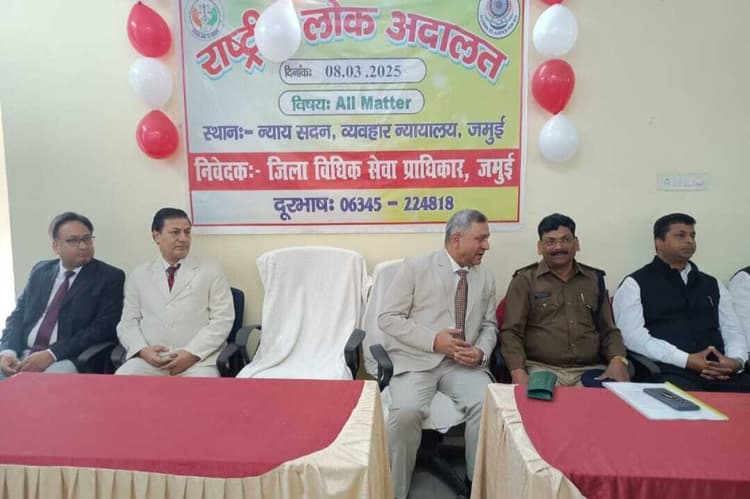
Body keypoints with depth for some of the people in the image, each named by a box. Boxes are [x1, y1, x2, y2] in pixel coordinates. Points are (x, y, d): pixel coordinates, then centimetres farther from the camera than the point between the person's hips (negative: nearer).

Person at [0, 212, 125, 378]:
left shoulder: (110, 277, -2)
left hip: (69, 360, -5)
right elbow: (18, 315, 13)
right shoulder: (40, 271, 15)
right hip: (23, 356, 5)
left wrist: (52, 354, -17)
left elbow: (104, 327, -10)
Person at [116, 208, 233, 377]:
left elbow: (222, 320, -1)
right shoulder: (139, 275, 15)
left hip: (198, 359, -2)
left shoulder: (211, 271, 6)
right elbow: (128, 322, 12)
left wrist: (192, 353, -12)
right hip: (149, 358, 3)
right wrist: (143, 350, -7)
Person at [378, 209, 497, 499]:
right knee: (406, 412, -29)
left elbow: (489, 325, 17)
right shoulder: (414, 267, -2)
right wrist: (434, 340, -16)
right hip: (416, 359, -3)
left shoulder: (486, 278, 13)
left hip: (464, 363, 4)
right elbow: (388, 318, -6)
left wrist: (481, 351, -7)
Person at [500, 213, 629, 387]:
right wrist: (518, 372, -17)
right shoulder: (524, 280, 6)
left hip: (590, 371, 4)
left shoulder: (595, 279, 17)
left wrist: (618, 360, -4)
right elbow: (511, 332, 0)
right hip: (541, 369, -4)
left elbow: (608, 330, 18)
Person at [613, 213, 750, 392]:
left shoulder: (713, 285, 22)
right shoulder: (635, 284, 3)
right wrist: (687, 360, -16)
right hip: (670, 372, -5)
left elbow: (732, 330, 18)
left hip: (720, 373, 6)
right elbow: (633, 335, -8)